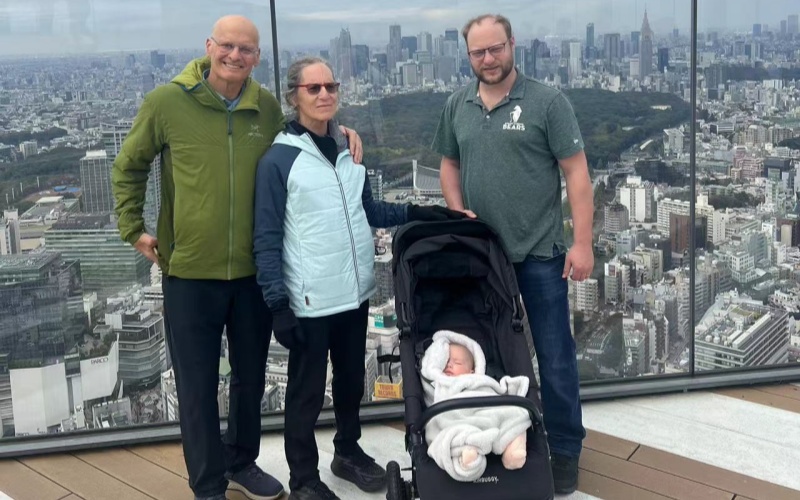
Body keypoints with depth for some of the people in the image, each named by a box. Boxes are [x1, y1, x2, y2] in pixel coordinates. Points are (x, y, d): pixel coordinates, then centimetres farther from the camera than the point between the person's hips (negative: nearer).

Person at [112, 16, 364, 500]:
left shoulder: (268, 107, -1)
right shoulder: (167, 101, -8)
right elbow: (129, 167, 4)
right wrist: (134, 228, 0)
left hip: (255, 270, 3)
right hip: (189, 270, -3)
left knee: (251, 378, 19)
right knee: (198, 387, 8)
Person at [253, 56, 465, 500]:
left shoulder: (349, 150, 7)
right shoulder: (278, 159, -11)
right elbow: (267, 239, -11)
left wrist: (418, 213, 4)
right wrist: (277, 303, -15)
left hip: (355, 293, 6)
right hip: (309, 300, -6)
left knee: (351, 381, 20)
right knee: (306, 391, 7)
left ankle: (348, 451, 41)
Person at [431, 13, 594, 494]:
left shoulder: (547, 101, -8)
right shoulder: (457, 106, 6)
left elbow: (577, 173, -9)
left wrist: (583, 242, -14)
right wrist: (458, 212, 0)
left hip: (540, 252, -4)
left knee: (554, 355, 4)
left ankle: (565, 449, 19)